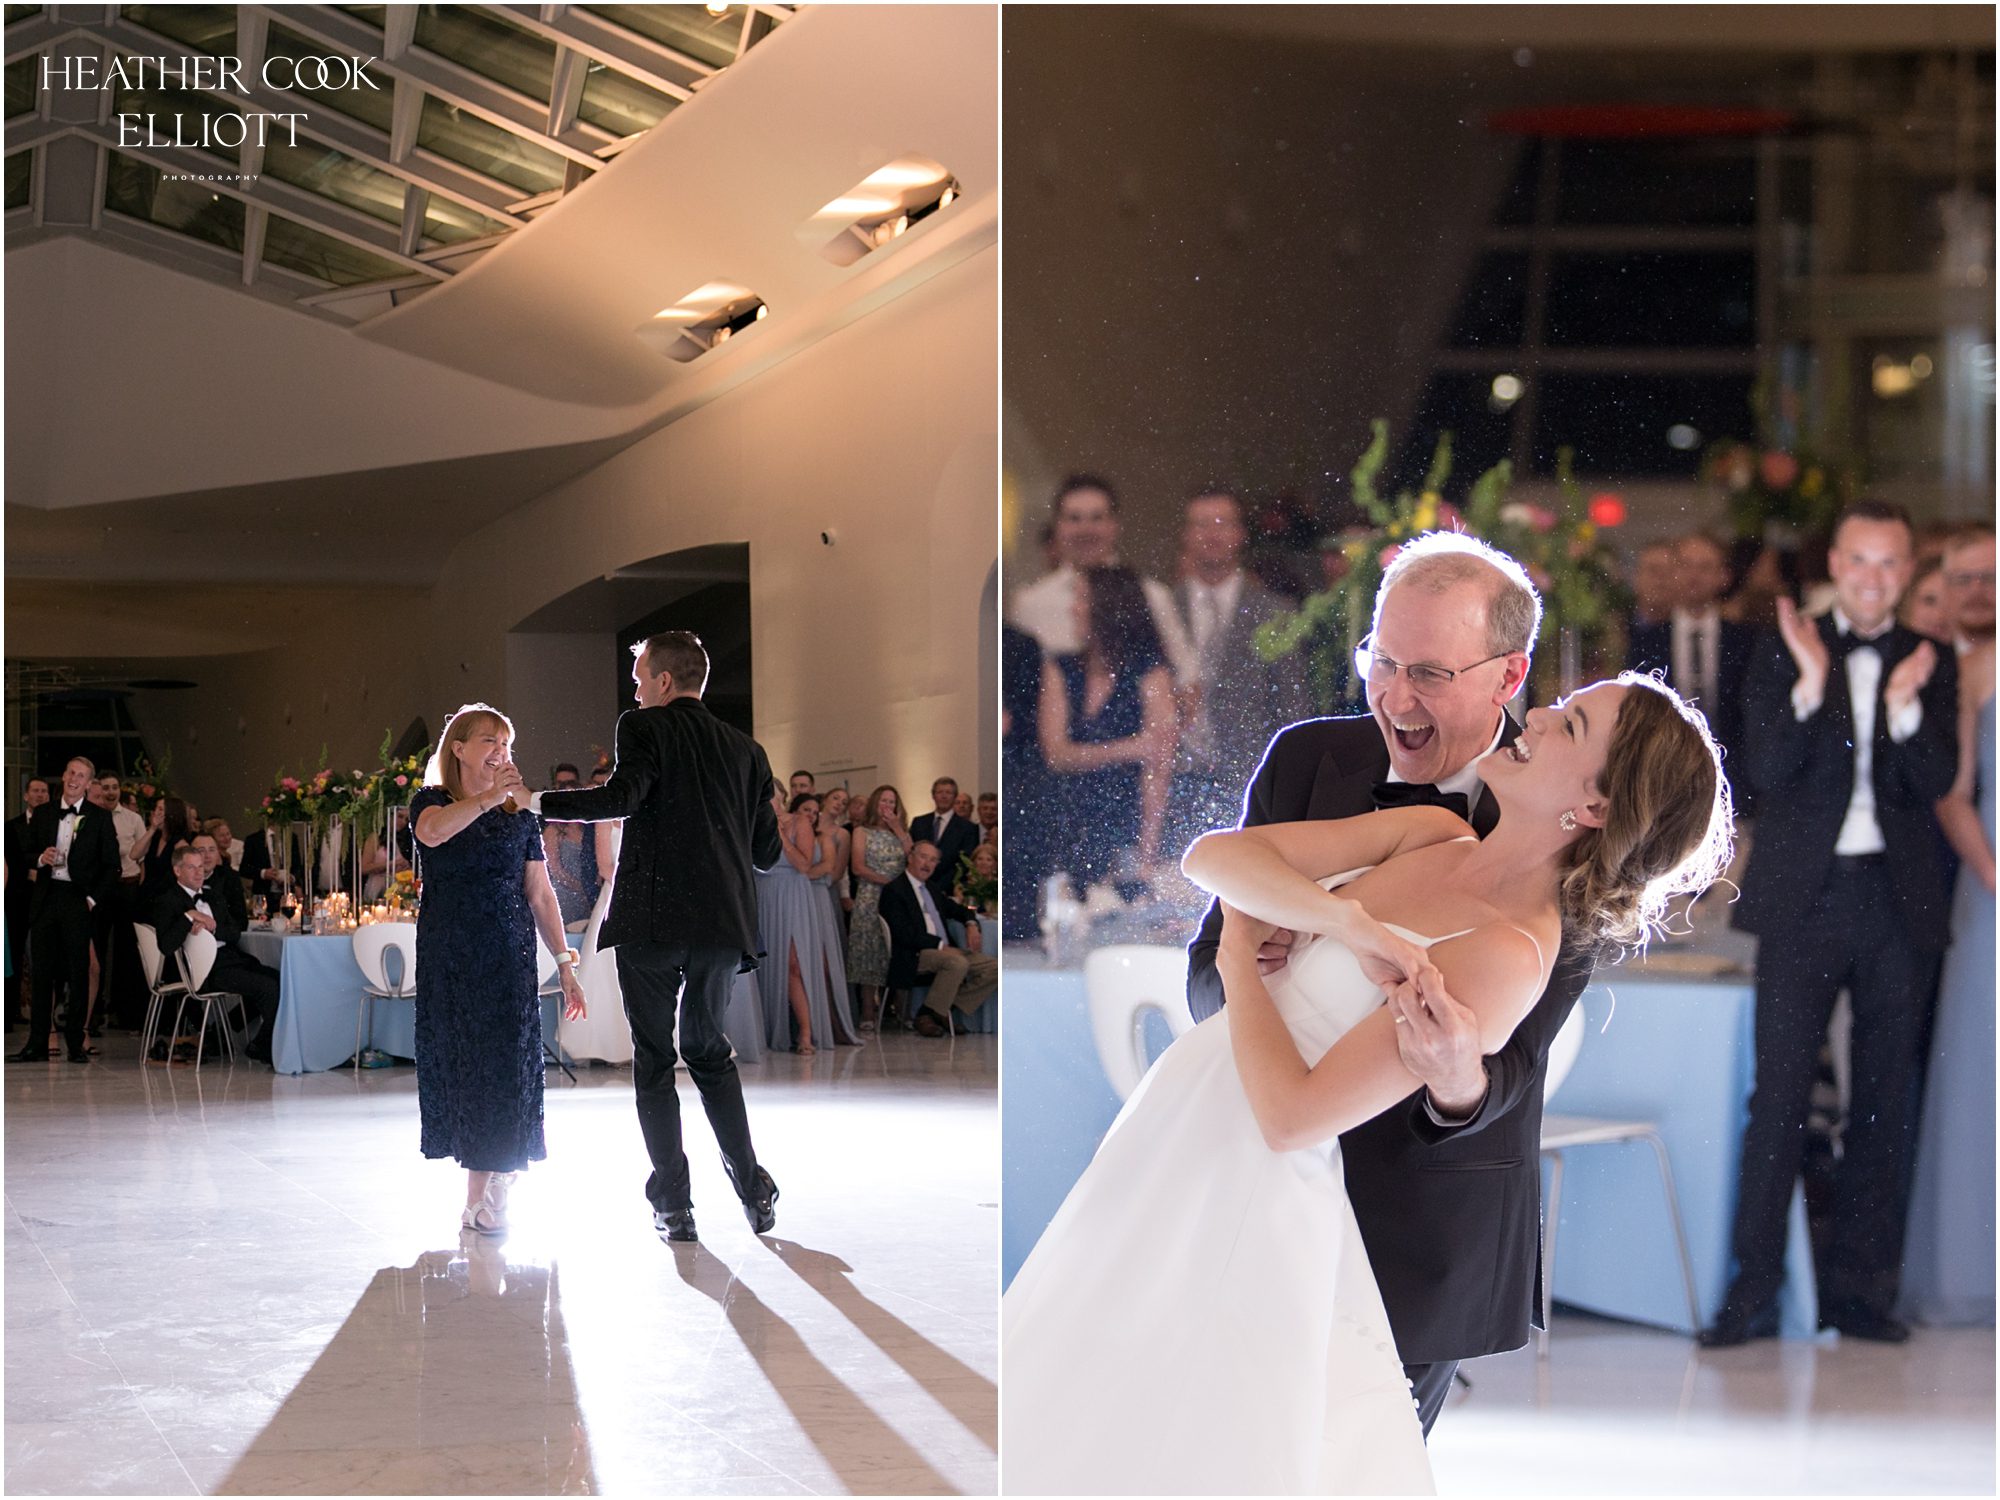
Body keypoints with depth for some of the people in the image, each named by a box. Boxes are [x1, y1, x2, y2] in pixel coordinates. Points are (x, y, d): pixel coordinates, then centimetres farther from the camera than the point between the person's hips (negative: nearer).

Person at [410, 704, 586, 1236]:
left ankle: (486, 1200, 4)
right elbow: (431, 832, -23)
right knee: (457, 1060, 0)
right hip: (447, 957, -1)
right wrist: (487, 799, -33)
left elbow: (540, 896, 10)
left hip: (509, 957, 1)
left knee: (505, 1063, -4)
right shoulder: (431, 801, 3)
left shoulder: (521, 816, 10)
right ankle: (482, 1197, 8)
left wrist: (565, 962, 4)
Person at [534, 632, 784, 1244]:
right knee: (709, 1050, 19)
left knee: (654, 1059, 5)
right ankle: (753, 1189, 11)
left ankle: (674, 1204, 2)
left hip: (652, 919, -5)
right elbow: (767, 852, 15)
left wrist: (538, 801, -12)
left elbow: (622, 796, -18)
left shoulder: (645, 727, 0)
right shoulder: (747, 749, 16)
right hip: (722, 923, 5)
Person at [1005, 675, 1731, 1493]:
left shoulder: (1511, 955, -23)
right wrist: (1353, 922, -21)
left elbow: (1292, 1113, -24)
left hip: (1256, 1180, -7)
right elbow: (1211, 854, -7)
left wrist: (1240, 958, -11)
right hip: (1182, 1109, 8)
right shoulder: (1430, 834, -1)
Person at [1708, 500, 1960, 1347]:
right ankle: (1754, 1290, 1)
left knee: (1885, 1102, 6)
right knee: (1779, 1094, -5)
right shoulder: (1784, 655, 3)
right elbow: (1765, 772, -7)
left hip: (1899, 900, 2)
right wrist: (1811, 685, -19)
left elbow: (1937, 783, -2)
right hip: (1806, 897, -2)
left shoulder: (1930, 664, 8)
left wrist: (1905, 706, -19)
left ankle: (1859, 1286, 15)